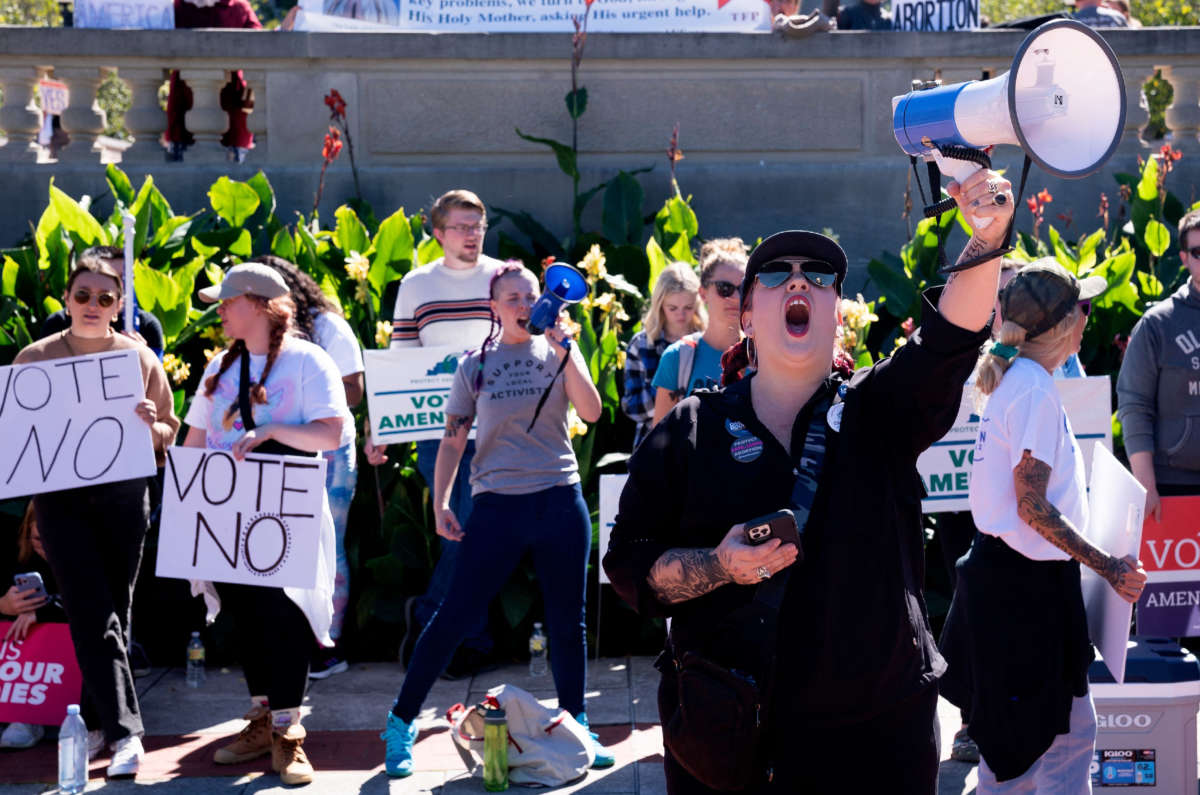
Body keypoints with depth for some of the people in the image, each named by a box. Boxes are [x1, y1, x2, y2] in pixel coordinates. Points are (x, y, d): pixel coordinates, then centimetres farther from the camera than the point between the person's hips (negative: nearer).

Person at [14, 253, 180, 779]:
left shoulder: (140, 358, 4)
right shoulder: (34, 359, 2)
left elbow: (170, 430, 10)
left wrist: (151, 427, -12)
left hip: (124, 494, 2)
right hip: (60, 496, -1)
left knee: (116, 608, 9)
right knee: (93, 612, -10)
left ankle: (104, 716, 25)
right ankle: (124, 732, -11)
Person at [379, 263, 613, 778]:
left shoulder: (557, 353, 7)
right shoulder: (475, 365, 5)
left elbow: (591, 412, -7)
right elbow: (452, 440, 6)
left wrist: (564, 351, -14)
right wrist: (440, 504, -2)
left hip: (560, 501, 2)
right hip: (498, 506, -2)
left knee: (567, 620, 8)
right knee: (455, 616, -2)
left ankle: (576, 724, 22)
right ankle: (401, 724, 7)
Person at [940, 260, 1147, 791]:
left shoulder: (1013, 381, 12)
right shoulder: (1035, 391, -18)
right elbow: (1033, 507, -22)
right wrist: (1108, 567, -19)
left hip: (1003, 572, 10)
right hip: (1027, 585, -10)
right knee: (1068, 732, -4)